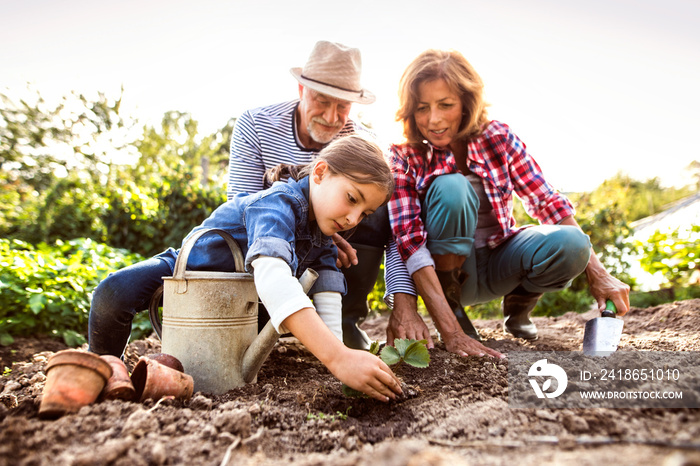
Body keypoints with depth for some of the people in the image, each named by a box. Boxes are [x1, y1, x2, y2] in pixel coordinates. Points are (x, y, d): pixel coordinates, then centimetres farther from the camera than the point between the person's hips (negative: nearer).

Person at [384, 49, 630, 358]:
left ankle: (518, 303, 6)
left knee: (569, 244, -27)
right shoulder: (403, 157, -17)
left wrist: (597, 274, -17)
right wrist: (451, 333, -37)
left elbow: (548, 202, -8)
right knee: (451, 188, -31)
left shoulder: (497, 138, -10)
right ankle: (452, 308, -14)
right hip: (445, 268, -3)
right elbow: (409, 241, -28)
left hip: (498, 260, 3)